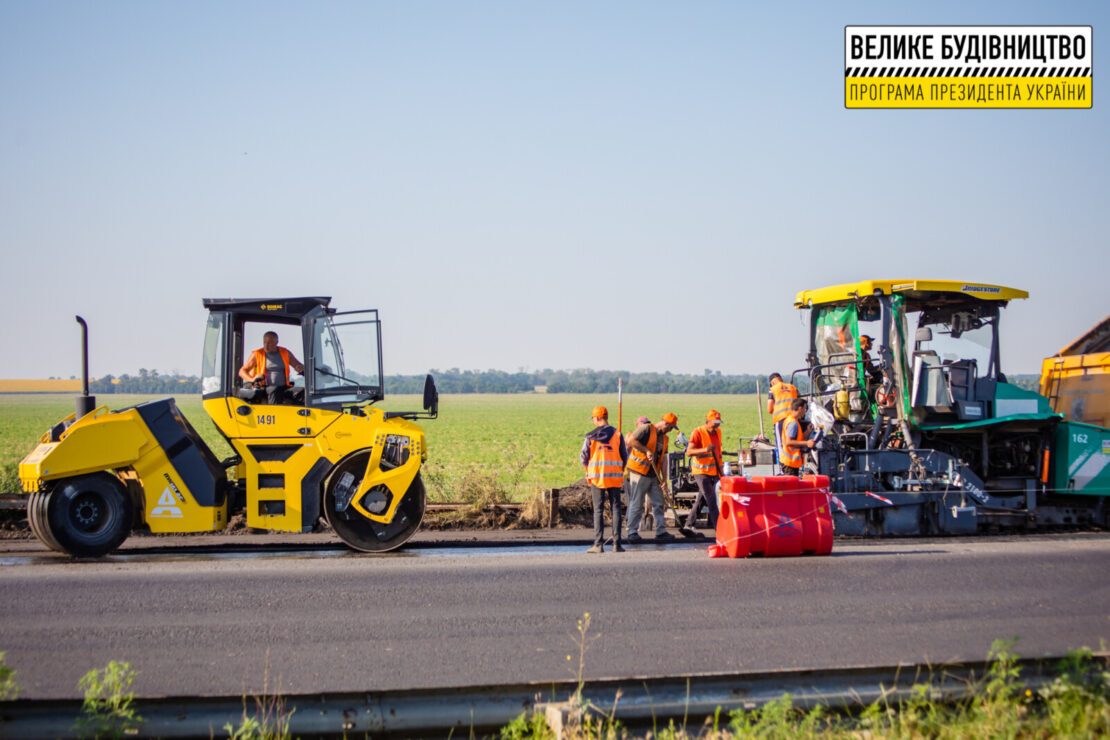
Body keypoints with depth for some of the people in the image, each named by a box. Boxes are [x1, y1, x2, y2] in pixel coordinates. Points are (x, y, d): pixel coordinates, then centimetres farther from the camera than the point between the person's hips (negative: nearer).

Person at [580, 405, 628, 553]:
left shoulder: (591, 437, -3)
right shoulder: (617, 435, 1)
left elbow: (584, 457, 0)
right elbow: (625, 456, 3)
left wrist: (588, 470, 19)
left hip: (596, 476, -1)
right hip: (615, 477, 1)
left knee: (598, 510, 2)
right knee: (615, 509, 5)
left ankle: (598, 544, -3)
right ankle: (616, 544, 2)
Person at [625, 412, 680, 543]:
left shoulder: (664, 438, 15)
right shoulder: (646, 429, -8)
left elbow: (663, 460, 13)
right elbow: (631, 441, -19)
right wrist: (647, 451, -20)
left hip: (654, 475, 8)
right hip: (639, 472, -8)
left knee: (658, 503, 7)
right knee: (636, 504, -4)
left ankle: (661, 531, 13)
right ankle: (632, 532, 2)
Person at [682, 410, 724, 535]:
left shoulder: (718, 432, 11)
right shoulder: (698, 433, -11)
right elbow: (689, 452, -19)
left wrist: (721, 472, 23)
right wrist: (705, 449, -33)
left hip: (714, 472, 7)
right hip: (701, 472, -7)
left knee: (700, 500, 11)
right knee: (711, 501, -13)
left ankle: (688, 526, 19)